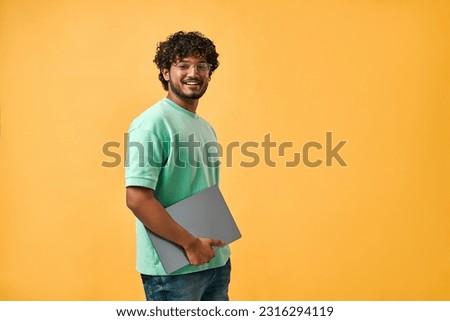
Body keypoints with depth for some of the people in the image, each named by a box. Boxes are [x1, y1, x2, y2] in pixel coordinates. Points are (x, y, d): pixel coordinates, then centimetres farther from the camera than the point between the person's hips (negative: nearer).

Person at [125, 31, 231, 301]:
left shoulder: (206, 128, 12)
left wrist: (216, 245, 7)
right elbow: (137, 198, -20)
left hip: (216, 261, 8)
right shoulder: (153, 123, -13)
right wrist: (190, 244, -18)